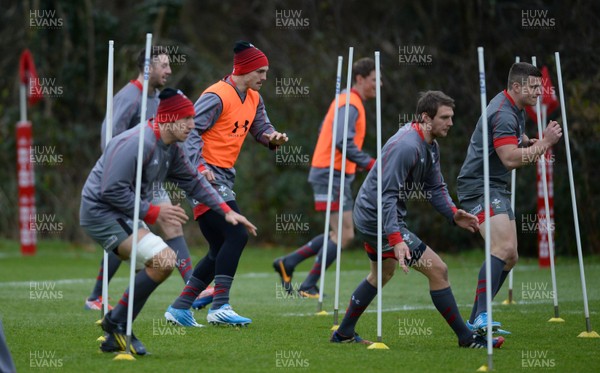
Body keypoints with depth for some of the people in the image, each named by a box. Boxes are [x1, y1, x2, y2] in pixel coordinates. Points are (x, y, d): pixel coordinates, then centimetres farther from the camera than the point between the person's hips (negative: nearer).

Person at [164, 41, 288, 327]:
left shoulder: (253, 99, 13)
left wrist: (272, 137, -5)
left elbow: (261, 128, 19)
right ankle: (219, 307, -19)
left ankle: (180, 308, 12)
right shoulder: (218, 96, -14)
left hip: (223, 176, 10)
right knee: (236, 236, -18)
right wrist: (199, 166, -29)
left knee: (221, 251, 8)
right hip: (205, 174, -10)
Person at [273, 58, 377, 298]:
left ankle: (287, 263, 16)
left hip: (332, 173, 10)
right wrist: (370, 164, -25)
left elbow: (324, 132, 23)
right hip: (333, 174, -10)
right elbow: (343, 142, -26)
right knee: (344, 234, -9)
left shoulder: (346, 101, 17)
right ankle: (308, 286, -5)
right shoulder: (350, 105, -14)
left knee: (340, 235, 13)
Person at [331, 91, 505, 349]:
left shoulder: (430, 146, 7)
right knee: (437, 269, -10)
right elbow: (387, 195, -30)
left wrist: (453, 214, -8)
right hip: (379, 218, -11)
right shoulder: (406, 146, -26)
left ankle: (344, 334, 40)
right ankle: (466, 338, -2)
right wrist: (396, 239, -36)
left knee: (382, 274, 29)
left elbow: (435, 187, 11)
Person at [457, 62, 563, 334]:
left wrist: (530, 142, 13)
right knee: (503, 248, -26)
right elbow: (510, 158, -28)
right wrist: (544, 143, -23)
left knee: (510, 257, 9)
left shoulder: (516, 109, 13)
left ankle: (475, 322, 13)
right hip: (479, 187, -11)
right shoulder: (503, 114, -20)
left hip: (497, 189, 11)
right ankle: (481, 316, -32)